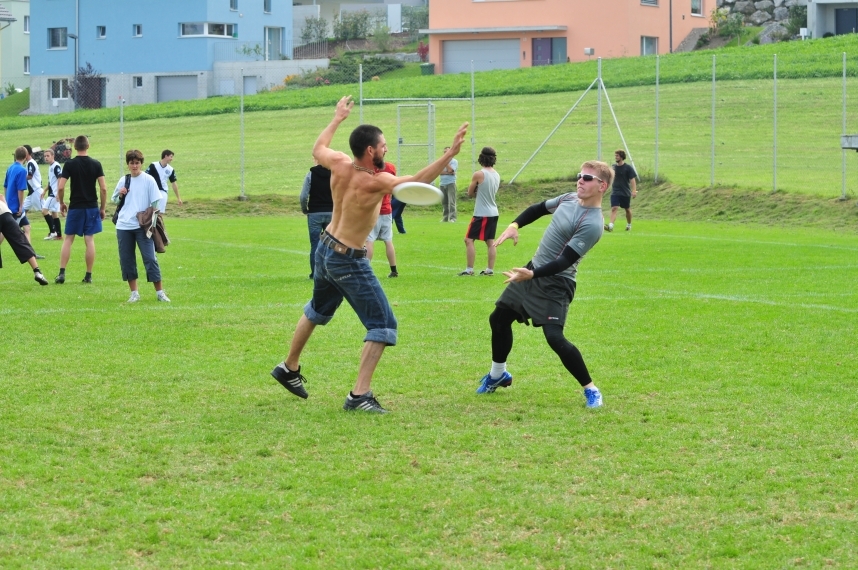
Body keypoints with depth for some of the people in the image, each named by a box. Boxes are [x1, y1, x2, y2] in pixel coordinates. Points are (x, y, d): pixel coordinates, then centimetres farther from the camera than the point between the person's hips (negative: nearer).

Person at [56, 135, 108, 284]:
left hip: (75, 207, -1)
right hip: (92, 207, 1)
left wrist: (61, 203, 7)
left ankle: (62, 273, 0)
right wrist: (103, 208, 6)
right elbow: (103, 189, -4)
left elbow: (60, 187, -10)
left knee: (68, 239, 7)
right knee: (90, 240, 4)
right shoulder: (96, 164, -2)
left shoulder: (69, 164, -5)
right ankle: (89, 275, 4)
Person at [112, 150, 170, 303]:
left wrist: (151, 224, -8)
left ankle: (160, 292, -2)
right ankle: (134, 293, 12)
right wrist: (119, 194, -4)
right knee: (126, 260, 3)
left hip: (142, 226, -4)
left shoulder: (149, 180, -1)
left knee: (150, 258, -7)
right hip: (124, 226, 4)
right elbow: (114, 200, 19)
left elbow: (155, 204, -2)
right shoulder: (123, 181, 10)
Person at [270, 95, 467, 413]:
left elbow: (318, 149, 15)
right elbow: (419, 182, -27)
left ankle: (289, 369, 46)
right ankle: (359, 395, -10)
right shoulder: (375, 183, -27)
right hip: (349, 262, -8)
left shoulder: (339, 165, -8)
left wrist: (337, 119, 27)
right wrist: (450, 154, -30)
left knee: (317, 311, 31)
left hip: (325, 249, 8)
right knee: (382, 325, -3)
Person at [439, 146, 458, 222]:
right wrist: (448, 173, -11)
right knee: (444, 202, 6)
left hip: (451, 183, -5)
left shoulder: (454, 161, 1)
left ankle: (452, 218, -15)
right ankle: (445, 217, 13)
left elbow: (450, 170, -14)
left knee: (451, 201, -11)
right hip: (443, 184, 5)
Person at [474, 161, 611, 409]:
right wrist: (514, 225, 3)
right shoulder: (570, 198, 1)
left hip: (555, 284, -9)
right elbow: (538, 209, 19)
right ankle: (498, 375, 40)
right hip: (533, 269, 9)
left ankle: (591, 390, -7)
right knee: (499, 319, 17)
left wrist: (531, 275, -35)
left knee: (555, 337, -22)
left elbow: (565, 262, -27)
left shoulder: (592, 224, -24)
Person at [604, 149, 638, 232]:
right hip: (615, 192, 2)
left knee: (627, 209, 13)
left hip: (625, 192, -2)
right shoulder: (613, 167, 6)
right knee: (614, 208, -15)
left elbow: (632, 179, -9)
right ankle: (610, 225, -27)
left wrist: (634, 191, -18)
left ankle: (629, 225, 33)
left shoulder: (628, 168, -6)